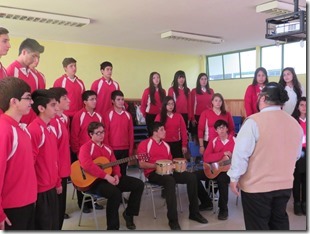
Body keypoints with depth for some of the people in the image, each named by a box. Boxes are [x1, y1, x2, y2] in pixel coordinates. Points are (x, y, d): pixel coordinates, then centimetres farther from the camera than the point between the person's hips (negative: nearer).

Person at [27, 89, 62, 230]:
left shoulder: (51, 128, 8)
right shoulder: (34, 130, -20)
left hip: (51, 187, 8)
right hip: (40, 190, -8)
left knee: (54, 225, 19)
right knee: (43, 227, 6)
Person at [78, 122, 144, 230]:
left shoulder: (107, 148, 17)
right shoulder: (86, 148, -8)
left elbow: (115, 164, 15)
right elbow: (87, 165, -25)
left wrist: (116, 175, -8)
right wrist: (106, 176, -28)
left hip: (110, 178, 8)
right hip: (94, 181, -8)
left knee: (139, 184, 0)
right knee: (115, 192, -37)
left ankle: (129, 213, 15)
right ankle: (113, 227, -18)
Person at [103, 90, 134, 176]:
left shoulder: (128, 115, 6)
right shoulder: (108, 115, -5)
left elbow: (131, 133, 8)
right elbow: (105, 133, -6)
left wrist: (131, 149, 5)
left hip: (125, 149, 3)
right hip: (112, 149, -3)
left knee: (123, 172, 11)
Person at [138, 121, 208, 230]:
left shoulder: (165, 145, 19)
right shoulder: (144, 144, -2)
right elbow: (142, 164, -10)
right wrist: (156, 165, -23)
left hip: (167, 171, 7)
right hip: (153, 173, -7)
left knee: (191, 177, -12)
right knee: (170, 180, -39)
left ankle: (194, 212, -2)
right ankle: (173, 219, -32)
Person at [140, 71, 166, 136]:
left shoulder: (163, 91, 7)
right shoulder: (147, 91, -5)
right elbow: (143, 104, 0)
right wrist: (145, 114, 2)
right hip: (150, 116, -3)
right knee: (151, 134, 5)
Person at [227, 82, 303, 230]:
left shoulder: (254, 121, -18)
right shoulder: (295, 123, 3)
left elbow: (241, 154, -18)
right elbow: (296, 155, 14)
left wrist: (234, 178, -8)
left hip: (256, 185, -6)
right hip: (285, 184, 6)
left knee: (258, 225, 7)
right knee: (279, 221, 21)